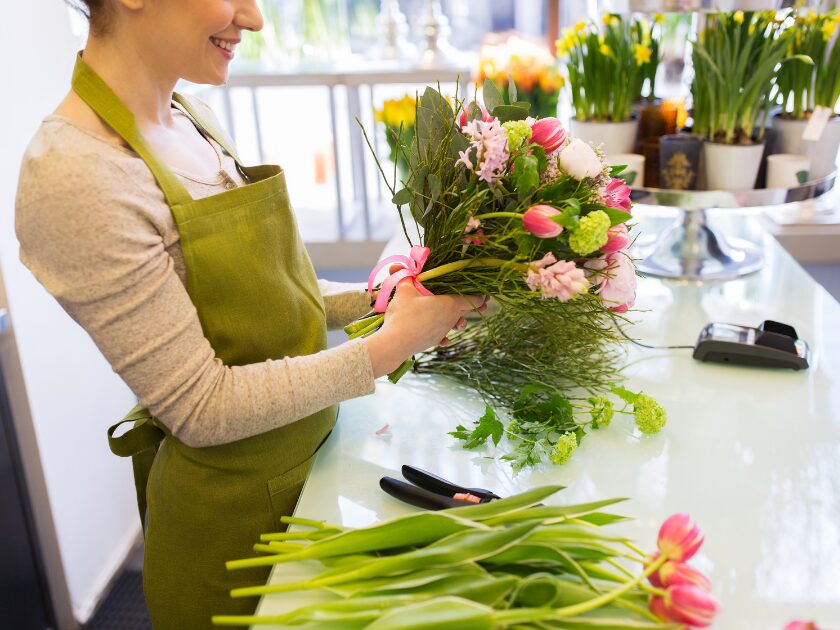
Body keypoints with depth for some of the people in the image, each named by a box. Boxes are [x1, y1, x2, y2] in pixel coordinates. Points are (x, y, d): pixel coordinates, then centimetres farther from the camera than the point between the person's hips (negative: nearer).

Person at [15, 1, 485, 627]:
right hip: (231, 508, -7)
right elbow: (201, 407, -24)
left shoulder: (193, 118, -1)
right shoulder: (73, 172, -26)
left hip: (310, 451, 7)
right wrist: (389, 345, -22)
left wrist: (382, 298, -5)